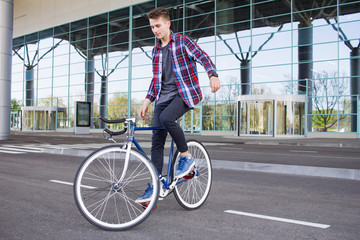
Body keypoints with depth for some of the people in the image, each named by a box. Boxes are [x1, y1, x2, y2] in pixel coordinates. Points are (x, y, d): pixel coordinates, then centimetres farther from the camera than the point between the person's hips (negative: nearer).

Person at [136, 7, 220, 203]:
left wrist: (213, 75, -32)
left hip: (185, 93, -6)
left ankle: (186, 156, -12)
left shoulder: (182, 41, 1)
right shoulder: (156, 50, 19)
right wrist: (147, 101, 14)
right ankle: (155, 187, 1)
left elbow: (202, 57, -13)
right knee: (157, 141, -4)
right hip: (164, 97, 6)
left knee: (166, 118, -35)